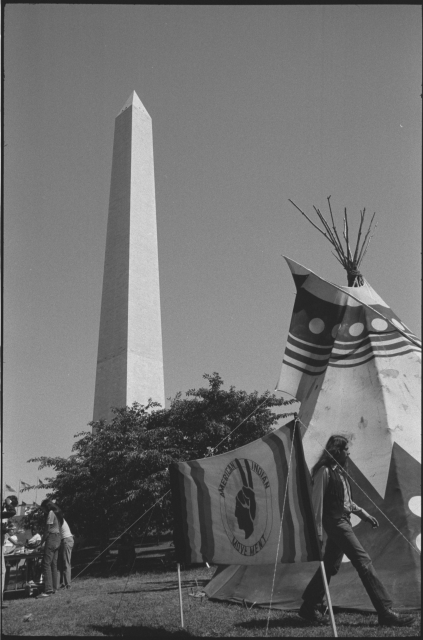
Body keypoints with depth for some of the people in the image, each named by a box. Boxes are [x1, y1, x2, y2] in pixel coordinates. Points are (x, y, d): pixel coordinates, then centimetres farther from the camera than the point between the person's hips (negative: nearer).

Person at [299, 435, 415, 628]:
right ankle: (385, 612, -9)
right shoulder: (325, 471, -13)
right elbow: (317, 502, -14)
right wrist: (318, 531, -14)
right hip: (335, 522, -10)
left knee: (330, 566, 13)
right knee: (363, 562, -11)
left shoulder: (339, 471, 16)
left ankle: (309, 607, 21)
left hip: (342, 522, 10)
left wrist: (365, 515, 20)